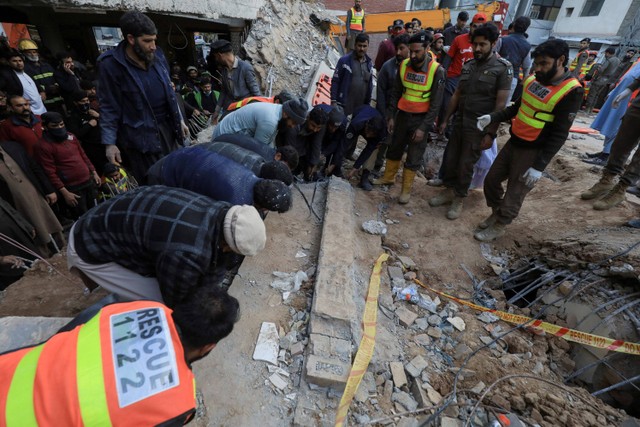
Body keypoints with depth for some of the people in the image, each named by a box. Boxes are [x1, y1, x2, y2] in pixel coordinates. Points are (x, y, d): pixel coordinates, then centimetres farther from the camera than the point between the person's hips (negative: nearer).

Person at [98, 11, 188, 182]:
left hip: (167, 126, 5)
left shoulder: (157, 56, 4)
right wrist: (110, 142, -9)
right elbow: (109, 107, -6)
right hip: (141, 134, -5)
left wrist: (179, 120, 15)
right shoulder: (111, 64, -10)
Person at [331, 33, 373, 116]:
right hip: (344, 106, -4)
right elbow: (335, 81, -4)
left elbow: (370, 85, 17)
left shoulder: (369, 63, 12)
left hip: (361, 107, 5)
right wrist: (333, 101, -10)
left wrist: (368, 102, 14)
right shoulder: (344, 60, -3)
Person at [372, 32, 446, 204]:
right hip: (402, 115, 4)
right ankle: (388, 177, 37)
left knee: (414, 157, 4)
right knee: (394, 148, 17)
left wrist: (423, 127, -17)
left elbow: (436, 104, -13)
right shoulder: (404, 65, -2)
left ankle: (406, 189, 17)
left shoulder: (436, 70, -14)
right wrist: (390, 116, 2)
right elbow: (396, 93, 6)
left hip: (421, 118, -4)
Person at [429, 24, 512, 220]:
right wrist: (445, 119, 10)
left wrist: (490, 133, -16)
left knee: (466, 164, 2)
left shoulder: (503, 68, -7)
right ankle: (449, 190, 28)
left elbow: (501, 104, -11)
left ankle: (459, 199, 19)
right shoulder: (468, 65, 8)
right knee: (450, 159, 10)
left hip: (479, 127, -5)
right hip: (459, 121, 5)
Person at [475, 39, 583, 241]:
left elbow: (559, 135, -17)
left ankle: (498, 227, 24)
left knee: (514, 195, 4)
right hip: (513, 142, 7)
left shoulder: (571, 92, -16)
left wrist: (539, 166, -20)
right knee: (491, 180, 15)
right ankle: (496, 214, 38)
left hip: (533, 151, -7)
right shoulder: (533, 80, 4)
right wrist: (492, 118, 1)